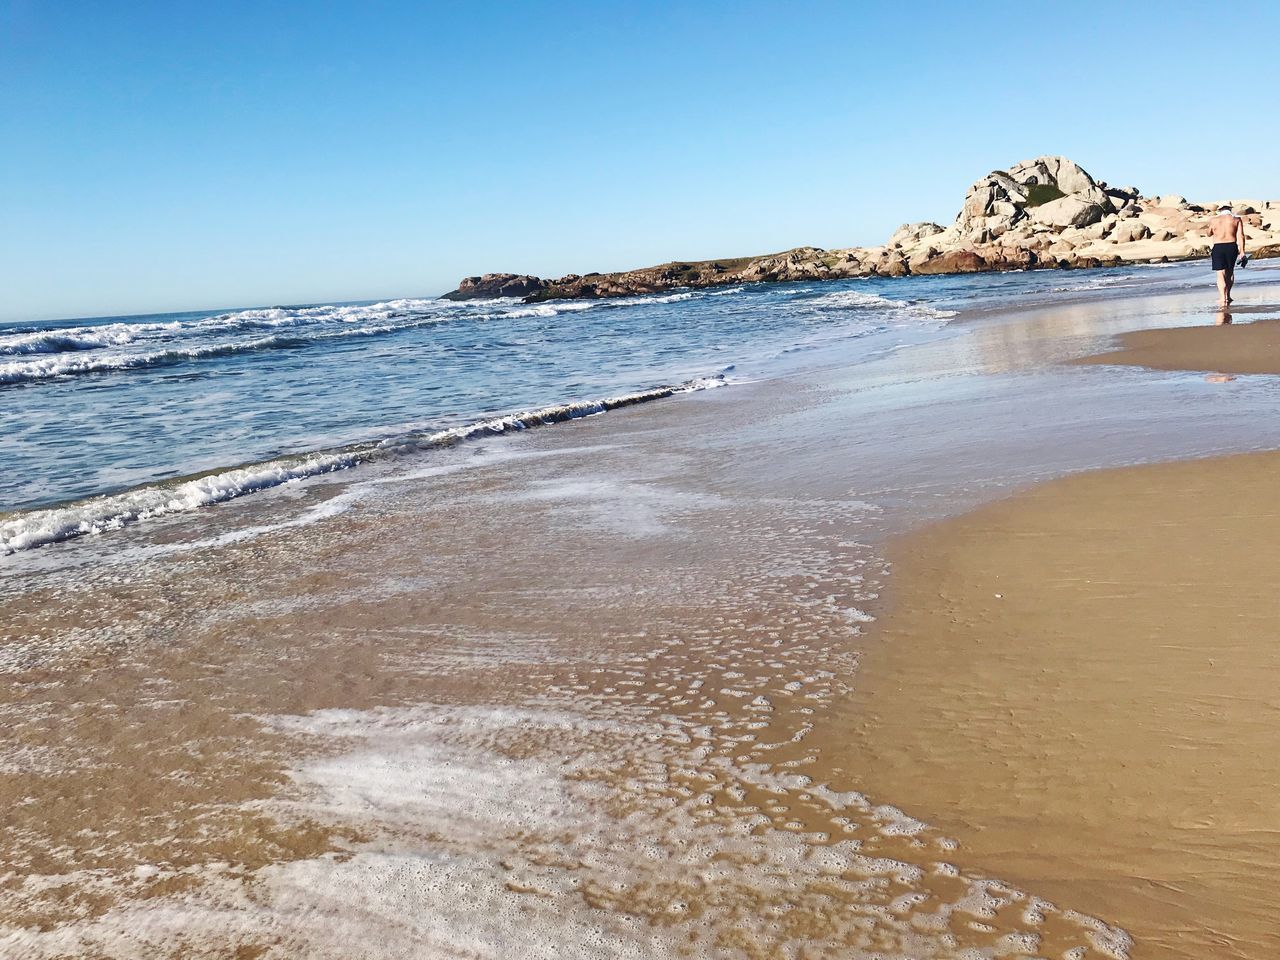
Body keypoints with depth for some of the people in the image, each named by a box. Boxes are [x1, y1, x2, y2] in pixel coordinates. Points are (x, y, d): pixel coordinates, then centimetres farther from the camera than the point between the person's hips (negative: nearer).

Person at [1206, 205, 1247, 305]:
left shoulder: (1213, 219, 5)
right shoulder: (1236, 219, 4)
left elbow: (1209, 234, 19)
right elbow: (1240, 236, -4)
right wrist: (1242, 251, -4)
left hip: (1217, 247, -1)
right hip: (1232, 246, 1)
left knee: (1220, 274, -1)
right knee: (1230, 271, 18)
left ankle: (1223, 298, -12)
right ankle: (1227, 296, 20)